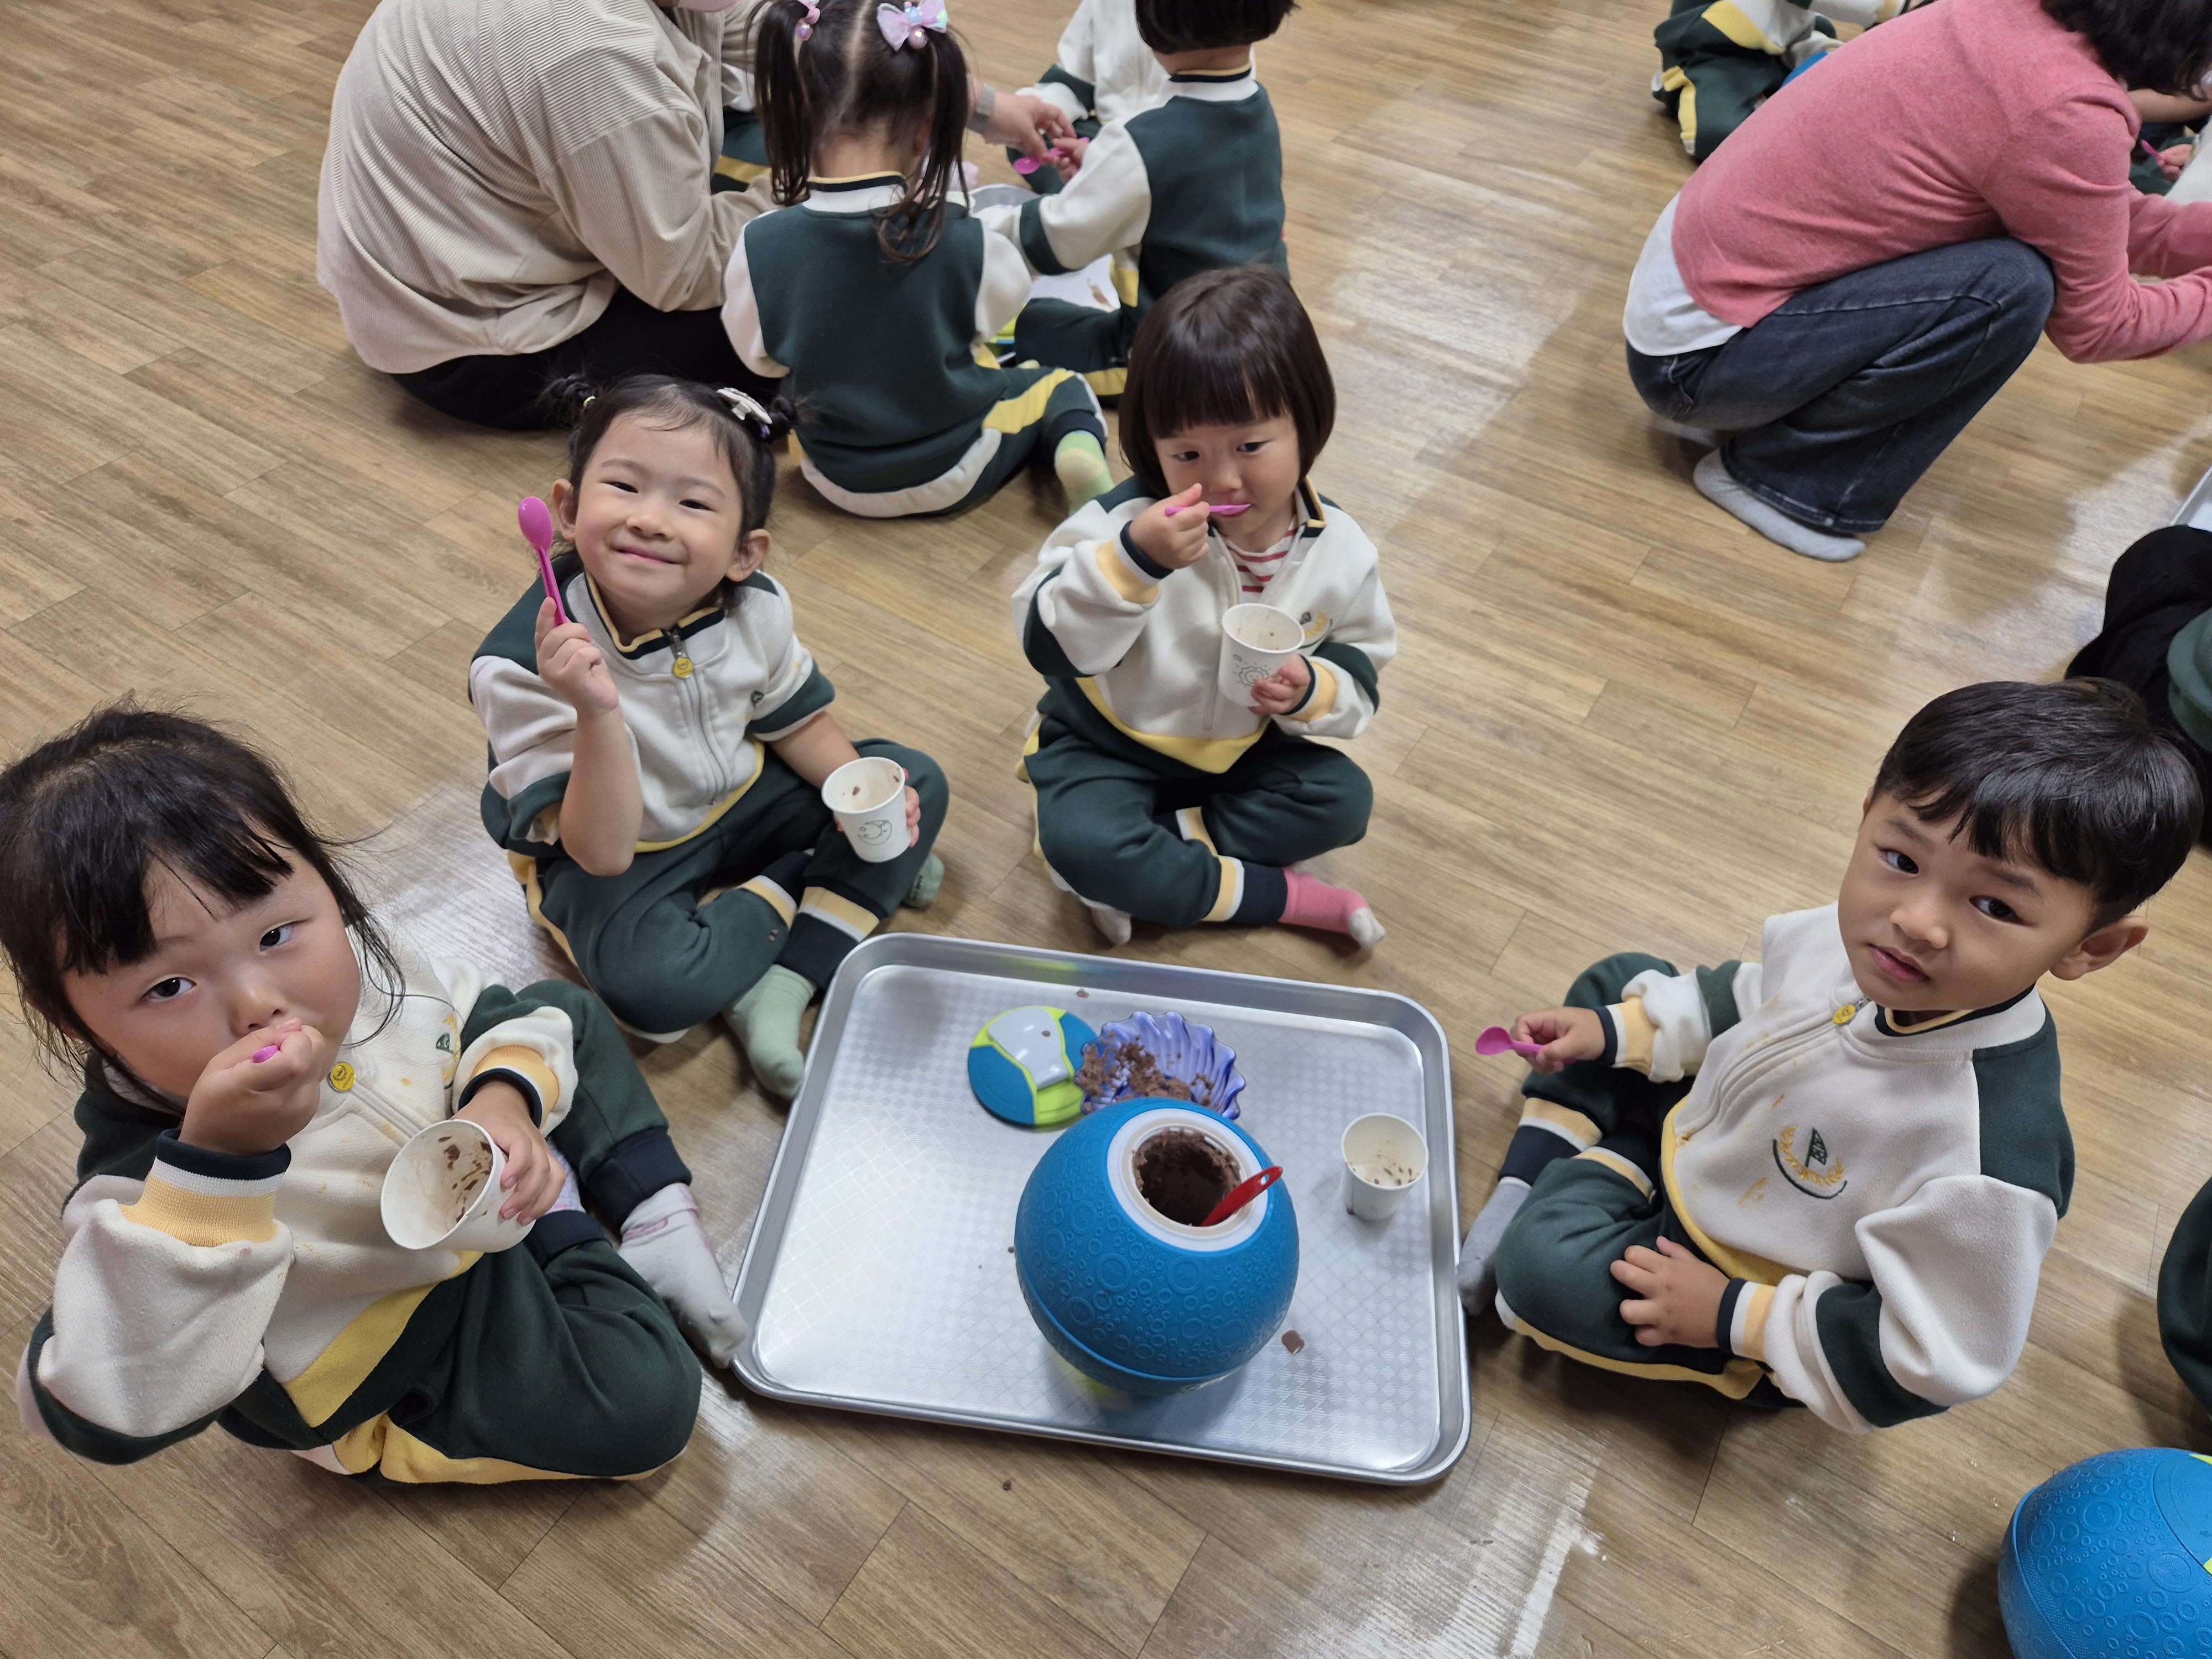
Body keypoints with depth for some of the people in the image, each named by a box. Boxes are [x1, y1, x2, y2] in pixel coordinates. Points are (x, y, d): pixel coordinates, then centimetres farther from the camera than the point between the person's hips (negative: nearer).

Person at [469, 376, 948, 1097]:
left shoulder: (757, 608, -17)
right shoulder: (521, 665, -30)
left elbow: (796, 720, 4)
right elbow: (604, 855, -32)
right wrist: (598, 713, -48)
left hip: (739, 798, 5)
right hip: (622, 856, -5)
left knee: (918, 782, -3)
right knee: (646, 984, -34)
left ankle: (782, 987, -13)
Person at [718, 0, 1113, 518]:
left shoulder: (759, 247, -22)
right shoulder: (963, 241, -25)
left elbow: (759, 356, -5)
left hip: (838, 480, 2)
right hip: (957, 474, -2)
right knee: (1062, 386, 22)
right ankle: (1076, 450, -7)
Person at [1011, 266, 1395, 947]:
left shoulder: (1340, 551, -12)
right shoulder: (1125, 523, -24)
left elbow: (1359, 667, -1)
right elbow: (1050, 646, -30)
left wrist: (1312, 690, -25)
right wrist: (1132, 560, -46)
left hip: (1242, 750, 4)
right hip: (1108, 744, -3)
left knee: (1343, 799, -17)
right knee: (1079, 841, -30)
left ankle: (1147, 873, -15)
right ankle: (1281, 895, -15)